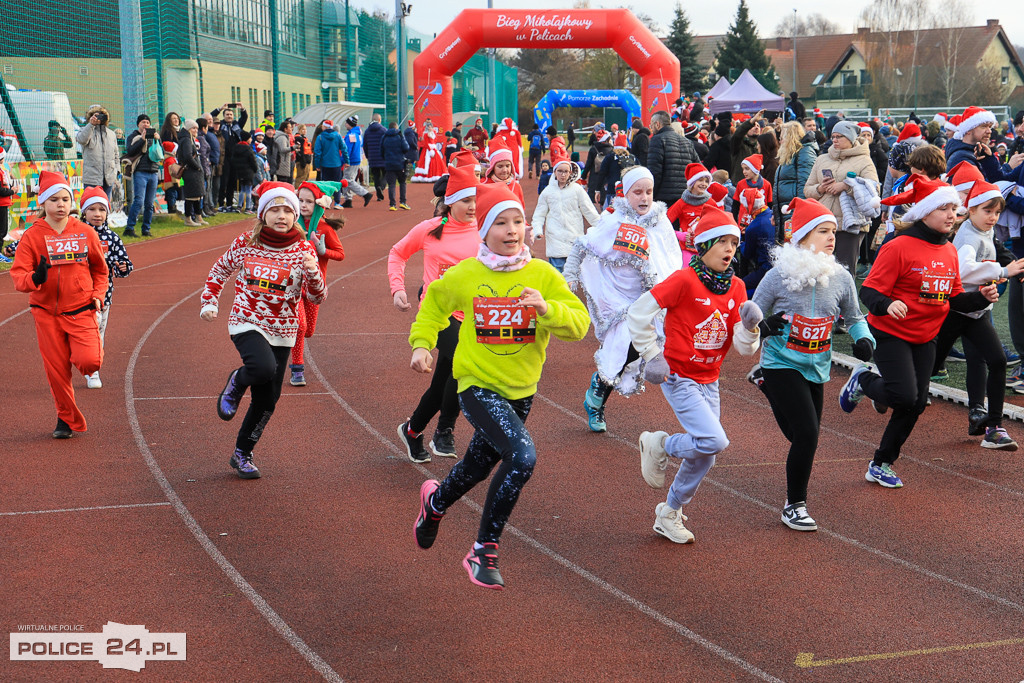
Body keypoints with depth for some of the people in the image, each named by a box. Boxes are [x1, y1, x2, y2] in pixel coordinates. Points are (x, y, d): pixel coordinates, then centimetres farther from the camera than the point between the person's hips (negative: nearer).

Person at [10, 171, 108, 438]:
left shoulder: (85, 232, 1)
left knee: (88, 361, -19)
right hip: (46, 313, 0)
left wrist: (98, 294, 1)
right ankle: (67, 419, 25)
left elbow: (100, 268, 15)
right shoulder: (32, 236, -3)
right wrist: (34, 279, -29)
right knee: (57, 370, 5)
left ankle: (87, 351, 18)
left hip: (82, 310, 0)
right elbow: (18, 274, -7)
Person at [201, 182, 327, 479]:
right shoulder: (246, 243, -4)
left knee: (268, 399, 6)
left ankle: (242, 454, 28)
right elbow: (220, 270, 13)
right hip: (246, 323, -2)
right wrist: (209, 302, 1)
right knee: (263, 368, -32)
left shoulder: (303, 250, -4)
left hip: (282, 332, 2)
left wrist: (313, 274, -23)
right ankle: (236, 382, 4)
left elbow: (317, 298, -3)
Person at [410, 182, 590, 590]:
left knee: (479, 466, 22)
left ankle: (436, 502, 58)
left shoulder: (542, 275, -7)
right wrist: (422, 343, 3)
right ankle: (483, 552, -11)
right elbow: (434, 302, 13)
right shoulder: (464, 275, -8)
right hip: (478, 384, -4)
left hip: (521, 390, 4)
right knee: (522, 456, -27)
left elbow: (579, 323, -12)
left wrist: (547, 308, -29)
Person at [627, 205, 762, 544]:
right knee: (715, 441, -21)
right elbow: (637, 314, -13)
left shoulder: (736, 287, 2)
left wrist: (750, 325, -19)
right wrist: (652, 357, -12)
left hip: (709, 382, 7)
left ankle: (669, 514, 31)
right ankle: (659, 445, 7)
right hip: (678, 378, -7)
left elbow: (744, 347, 1)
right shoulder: (684, 280, -16)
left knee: (703, 456, 11)